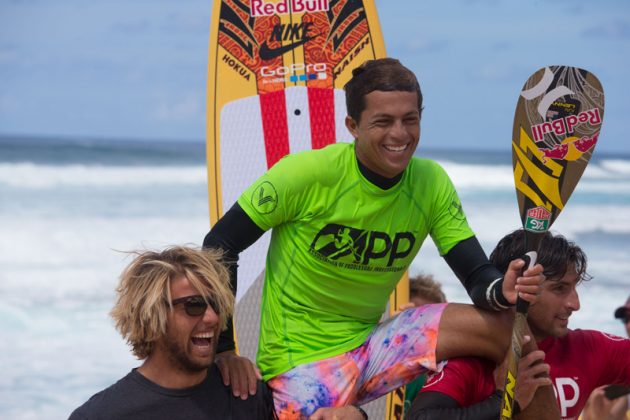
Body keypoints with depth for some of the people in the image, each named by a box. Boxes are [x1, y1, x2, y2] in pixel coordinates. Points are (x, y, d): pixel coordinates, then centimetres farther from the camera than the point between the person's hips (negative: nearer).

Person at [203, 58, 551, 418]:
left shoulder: (431, 183, -3)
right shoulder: (307, 174, -16)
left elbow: (478, 276, -5)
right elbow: (220, 245, -11)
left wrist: (503, 291, -30)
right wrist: (224, 350, -16)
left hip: (371, 344, 4)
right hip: (301, 359, -4)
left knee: (506, 327, -11)